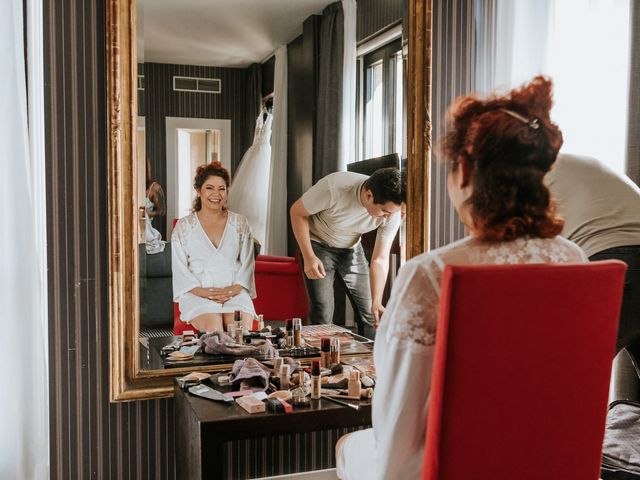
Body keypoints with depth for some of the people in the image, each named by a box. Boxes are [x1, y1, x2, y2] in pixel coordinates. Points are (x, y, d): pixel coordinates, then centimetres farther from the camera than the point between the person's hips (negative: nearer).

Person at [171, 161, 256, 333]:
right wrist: (203, 291, -12)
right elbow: (180, 268, 3)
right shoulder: (184, 226, 9)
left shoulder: (240, 223, 13)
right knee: (213, 328, -30)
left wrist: (234, 289, -8)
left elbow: (247, 263, 10)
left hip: (234, 292, 1)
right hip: (197, 293, -1)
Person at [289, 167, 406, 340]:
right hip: (319, 246, -3)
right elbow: (297, 212, -19)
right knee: (323, 314, -12)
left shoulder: (392, 212, -23)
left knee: (369, 312, 1)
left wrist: (376, 302, -27)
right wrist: (308, 256, -25)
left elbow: (380, 260, -17)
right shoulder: (334, 188, -35)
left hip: (352, 248, 3)